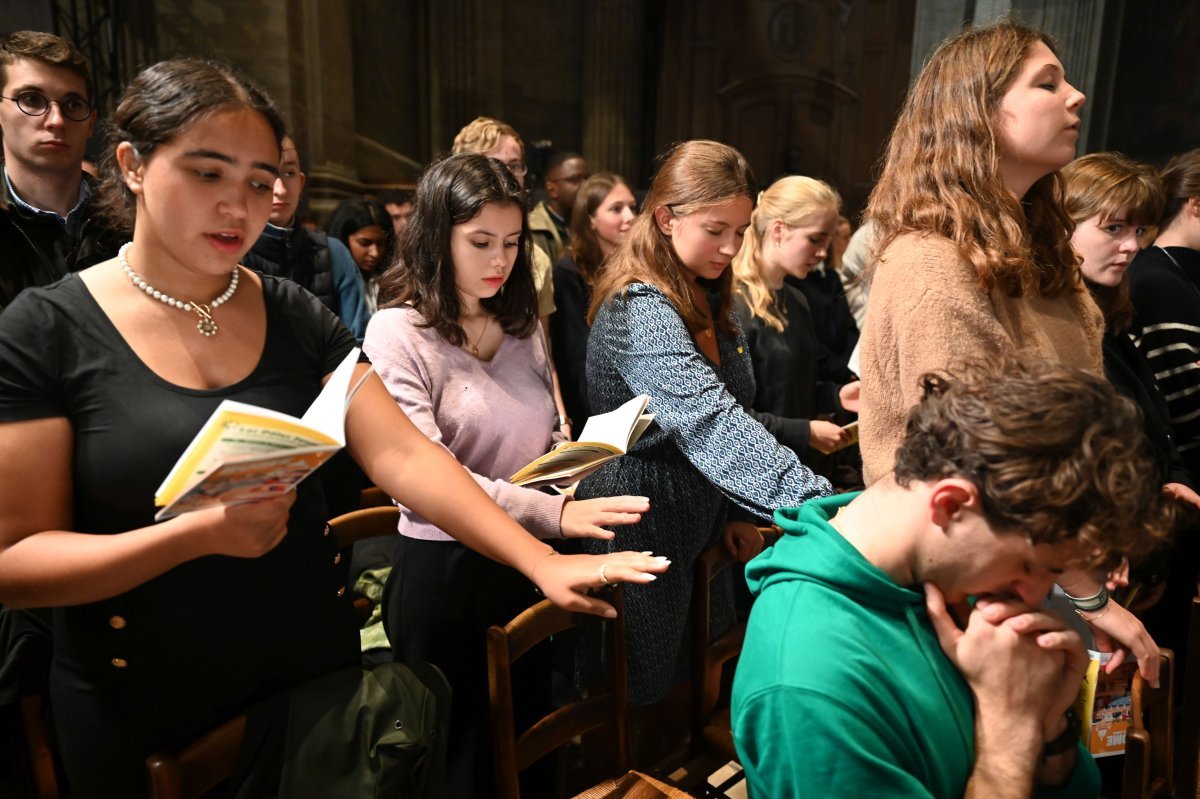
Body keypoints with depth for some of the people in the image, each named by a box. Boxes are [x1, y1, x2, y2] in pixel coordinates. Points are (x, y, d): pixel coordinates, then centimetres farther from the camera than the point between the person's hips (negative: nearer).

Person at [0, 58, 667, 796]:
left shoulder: (298, 318, -3)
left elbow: (405, 456, -11)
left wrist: (542, 561, -21)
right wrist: (197, 534, -27)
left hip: (316, 671, 4)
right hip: (142, 713, -3)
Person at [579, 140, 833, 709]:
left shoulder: (705, 302, 6)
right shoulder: (639, 311, -22)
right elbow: (709, 420, -36)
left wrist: (735, 512, 5)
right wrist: (817, 501, -43)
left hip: (702, 531, 8)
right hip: (641, 532, -8)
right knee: (641, 704, 9)